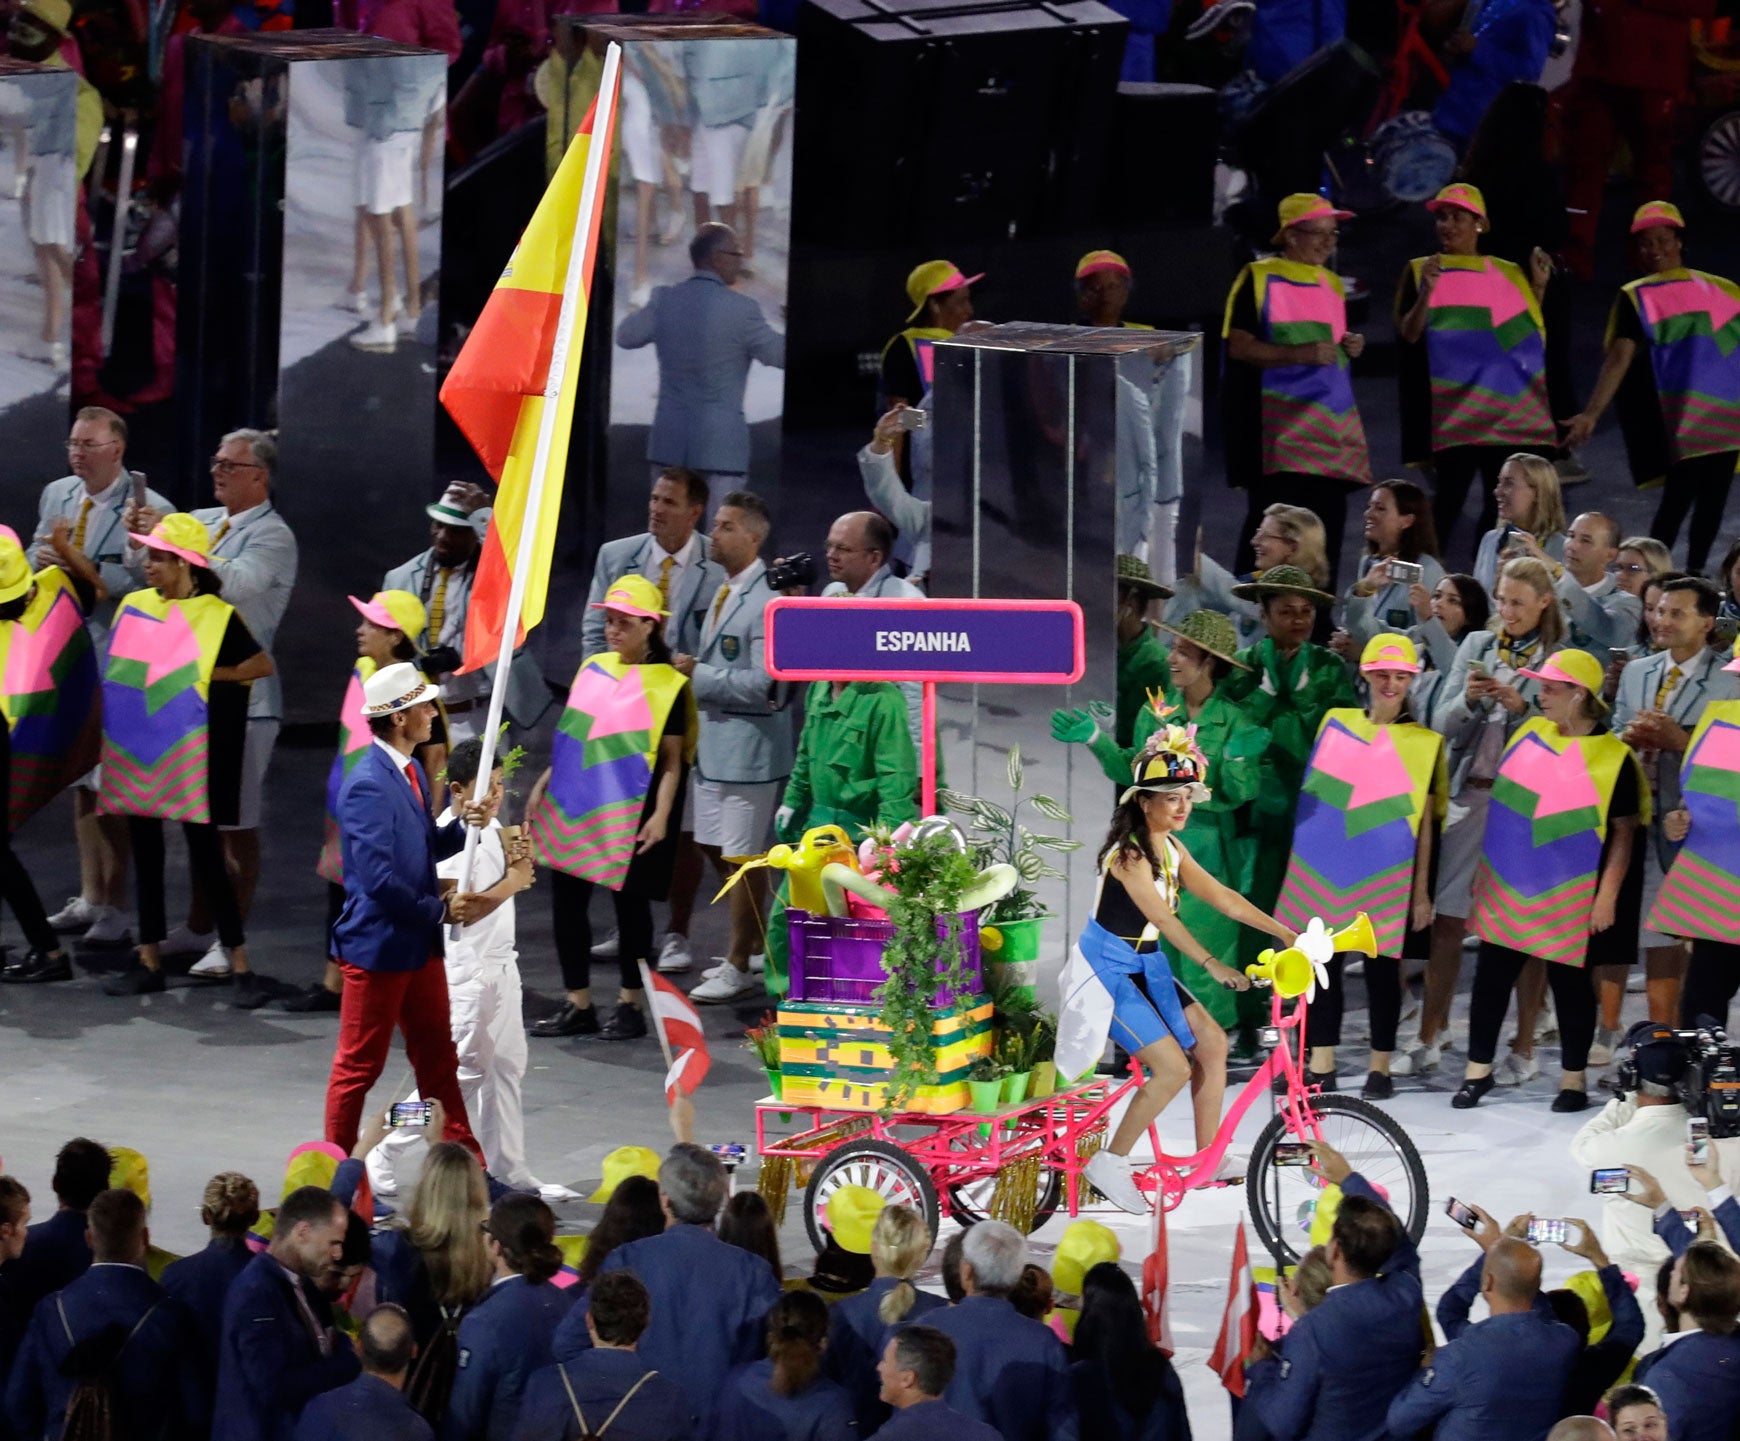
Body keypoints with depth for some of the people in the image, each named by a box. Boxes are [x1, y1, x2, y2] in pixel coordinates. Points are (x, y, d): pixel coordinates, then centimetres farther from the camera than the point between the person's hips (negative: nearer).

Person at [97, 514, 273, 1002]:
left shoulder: (215, 616, -9)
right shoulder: (136, 607, 7)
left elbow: (261, 665, -9)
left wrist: (208, 675, -13)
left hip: (188, 751, -6)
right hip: (136, 748, 6)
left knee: (205, 853, -5)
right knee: (145, 851, 9)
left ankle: (240, 965, -1)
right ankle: (150, 961, 16)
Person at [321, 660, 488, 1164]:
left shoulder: (410, 771, 8)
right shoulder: (368, 785, -22)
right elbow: (378, 878, -26)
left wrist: (462, 825, -4)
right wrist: (440, 910, -16)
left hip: (420, 943, 9)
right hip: (379, 944, -9)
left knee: (438, 1057, 14)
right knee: (359, 1065, 2)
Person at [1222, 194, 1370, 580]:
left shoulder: (1332, 284, 21)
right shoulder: (1259, 278, -3)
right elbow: (1239, 345, -11)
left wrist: (1352, 346, 9)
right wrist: (1300, 354, -21)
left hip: (1333, 423, 7)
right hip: (1281, 424, -7)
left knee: (1329, 518, 4)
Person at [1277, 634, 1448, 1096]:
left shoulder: (1424, 742, 1)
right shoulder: (1336, 725, 9)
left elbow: (1424, 823, 1)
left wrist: (1421, 891, -1)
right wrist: (1302, 863, 13)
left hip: (1388, 876, -3)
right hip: (1328, 869, 3)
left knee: (1381, 967, 1)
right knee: (1323, 963, 2)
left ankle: (1380, 1068, 10)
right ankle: (1320, 1067, 8)